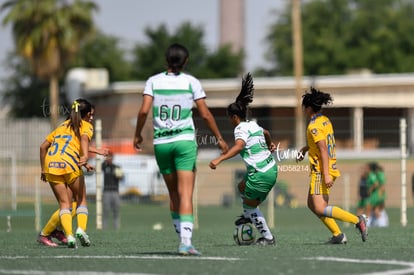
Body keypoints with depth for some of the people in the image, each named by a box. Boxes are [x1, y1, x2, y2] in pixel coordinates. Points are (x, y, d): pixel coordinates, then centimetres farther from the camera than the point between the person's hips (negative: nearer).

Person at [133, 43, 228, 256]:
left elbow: (144, 110, -8)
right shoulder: (191, 82, -1)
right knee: (186, 194, -7)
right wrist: (219, 138, 9)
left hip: (161, 143, 2)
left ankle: (183, 237, 18)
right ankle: (185, 242, -19)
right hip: (185, 141, -2)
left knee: (174, 194, 15)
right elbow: (205, 114, -1)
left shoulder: (154, 81, 2)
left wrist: (137, 134, 6)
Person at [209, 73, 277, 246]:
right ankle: (247, 216, 50)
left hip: (260, 175, -9)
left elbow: (239, 146, -33)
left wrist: (219, 159, -42)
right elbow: (265, 133, 39)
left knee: (250, 205, 7)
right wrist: (270, 144, 61)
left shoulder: (241, 129, -12)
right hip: (271, 168, 9)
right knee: (242, 187, 31)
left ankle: (267, 238, 11)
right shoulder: (254, 125, 14)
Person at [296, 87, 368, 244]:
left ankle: (357, 220, -19)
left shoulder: (314, 126, -16)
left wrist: (326, 174, -27)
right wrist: (305, 149, 35)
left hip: (321, 171, -10)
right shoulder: (325, 121, 11)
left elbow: (323, 150, -23)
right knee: (312, 204, 16)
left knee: (320, 209, -14)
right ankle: (337, 234, 12)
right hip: (330, 169, 10)